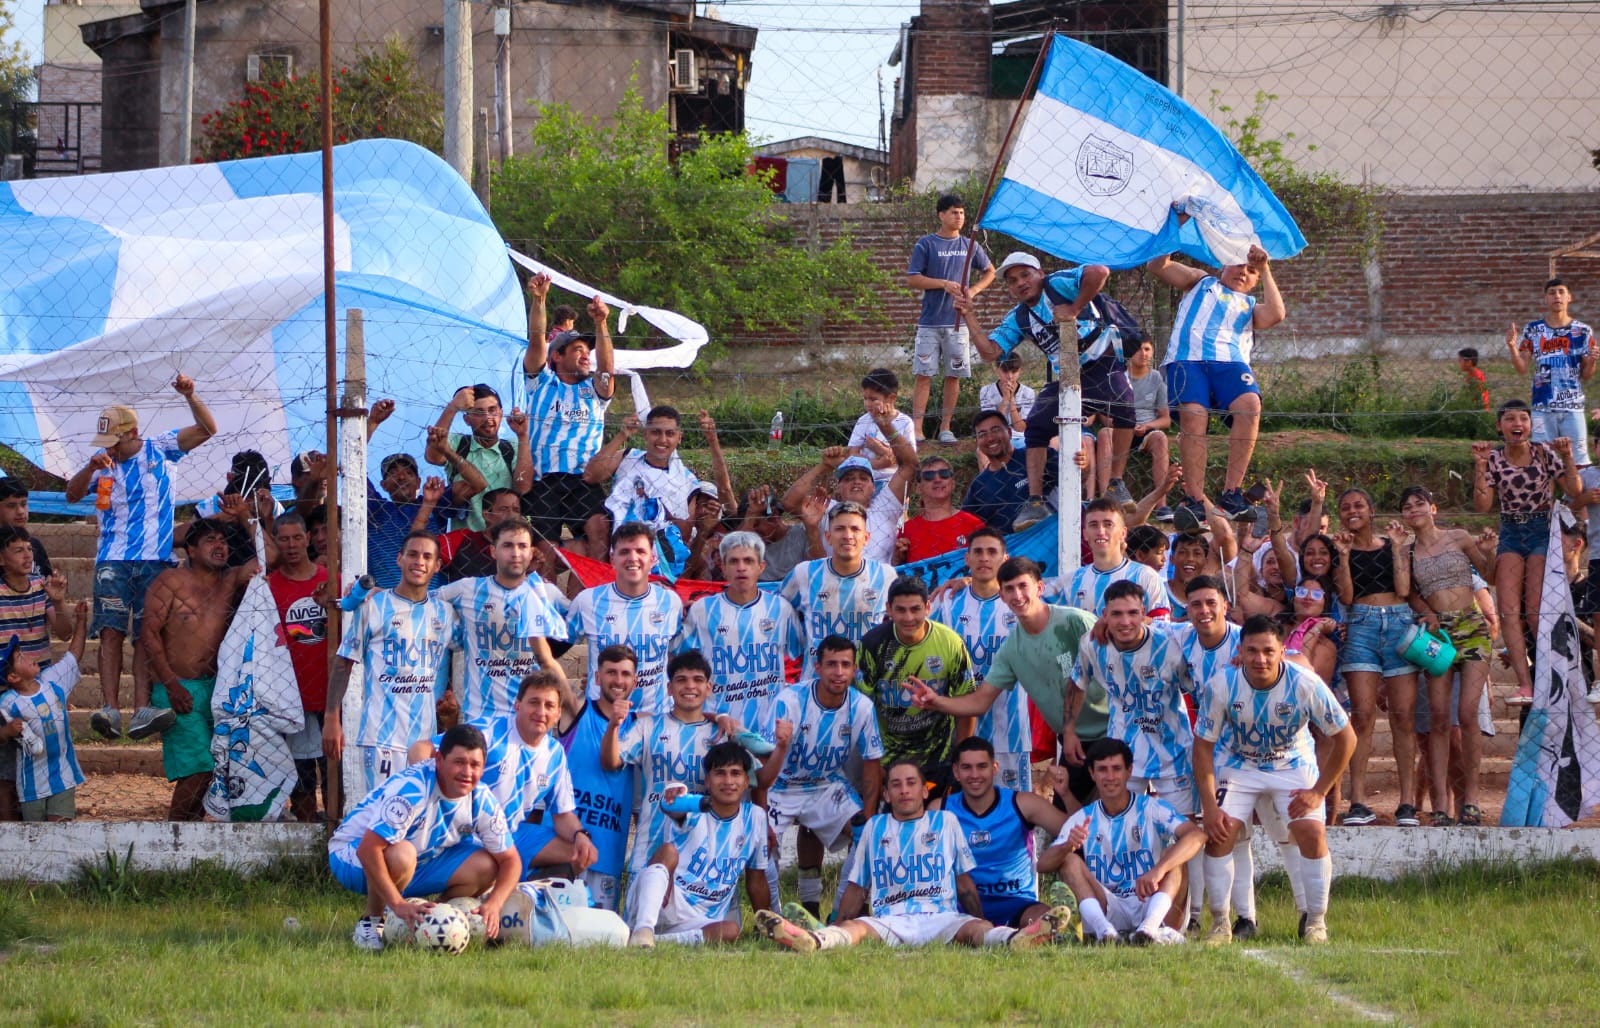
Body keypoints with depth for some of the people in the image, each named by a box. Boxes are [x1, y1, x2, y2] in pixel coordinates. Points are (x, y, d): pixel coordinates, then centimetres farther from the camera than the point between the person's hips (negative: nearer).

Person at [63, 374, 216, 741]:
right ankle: (110, 710, -21)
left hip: (155, 560, -1)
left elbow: (208, 429, 4)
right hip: (113, 561, 1)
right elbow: (71, 494, 0)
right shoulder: (103, 464, 11)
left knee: (147, 636, -7)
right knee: (111, 632, -13)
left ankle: (141, 711, -16)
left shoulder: (159, 450, 7)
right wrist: (91, 467, -17)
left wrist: (190, 396, -13)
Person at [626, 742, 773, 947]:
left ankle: (658, 940, -32)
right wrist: (674, 799, -60)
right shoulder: (695, 810, -7)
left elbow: (756, 880, 14)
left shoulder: (755, 818, 4)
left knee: (730, 931, -32)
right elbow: (676, 813, -35)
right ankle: (643, 929, -46)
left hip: (701, 922, 3)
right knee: (668, 850, -32)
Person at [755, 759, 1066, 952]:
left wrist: (981, 928, 12)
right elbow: (857, 889, 25)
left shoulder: (946, 822, 21)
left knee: (975, 928, -35)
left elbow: (965, 883, 19)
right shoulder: (875, 828, 25)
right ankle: (813, 941, -68)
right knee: (854, 928, -35)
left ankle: (1016, 939, -68)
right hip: (887, 921, 0)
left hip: (940, 918, 0)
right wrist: (838, 924, 15)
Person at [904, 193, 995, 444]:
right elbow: (912, 280, -4)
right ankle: (917, 428, -7)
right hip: (930, 322, -3)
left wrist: (973, 291, 3)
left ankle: (945, 427, 10)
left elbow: (989, 272, 22)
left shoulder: (969, 246, 10)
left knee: (953, 376, 3)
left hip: (958, 322, 3)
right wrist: (944, 284, -13)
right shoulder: (926, 245, -1)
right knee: (923, 375, -6)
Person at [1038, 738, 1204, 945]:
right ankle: (1103, 929, -42)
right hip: (1106, 908, 2)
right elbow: (1043, 864, -4)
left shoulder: (1151, 808, -3)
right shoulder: (1082, 820, 6)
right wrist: (1067, 846, -29)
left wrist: (1158, 870, -37)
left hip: (1149, 905, -2)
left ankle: (1149, 927, -46)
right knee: (1070, 859, -17)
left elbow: (1197, 836, -21)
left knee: (1174, 852, -21)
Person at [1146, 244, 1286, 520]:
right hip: (1188, 358, -1)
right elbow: (1157, 266, 25)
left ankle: (1231, 490, -28)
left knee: (1249, 404, -29)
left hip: (1230, 361, 1)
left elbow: (1275, 314, 10)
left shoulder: (1251, 306, 32)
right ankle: (1195, 499, -31)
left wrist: (1266, 272, 15)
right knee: (1193, 415, -26)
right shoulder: (1202, 283, 32)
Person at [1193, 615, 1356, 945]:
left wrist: (1319, 791, -14)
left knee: (1313, 833, -18)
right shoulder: (1223, 686, -25)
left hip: (1294, 764, -1)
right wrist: (1209, 806, -18)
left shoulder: (1306, 685, -27)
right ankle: (1220, 923, -2)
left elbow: (1346, 738, -14)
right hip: (1238, 765, 1)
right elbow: (1203, 744, -13)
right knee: (1218, 834, -16)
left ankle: (1316, 922, -1)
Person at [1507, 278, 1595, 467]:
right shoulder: (1533, 330, 6)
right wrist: (1513, 347, -11)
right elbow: (1522, 369, 5)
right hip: (1543, 407, 0)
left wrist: (1591, 361, -12)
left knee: (1579, 463, -3)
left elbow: (1586, 376, 9)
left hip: (1573, 408, 0)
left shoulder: (1582, 331, 5)